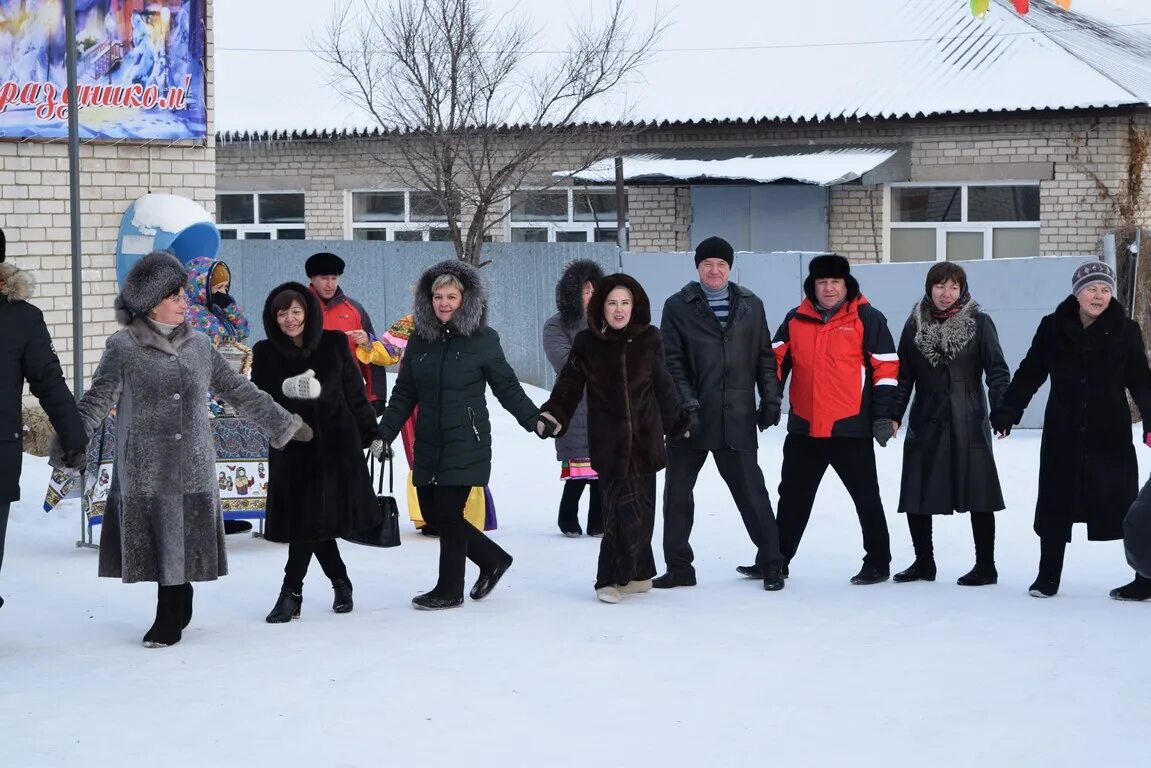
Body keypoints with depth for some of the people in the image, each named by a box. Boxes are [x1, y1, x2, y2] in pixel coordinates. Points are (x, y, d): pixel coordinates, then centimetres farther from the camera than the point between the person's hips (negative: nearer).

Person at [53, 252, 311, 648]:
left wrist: (285, 423, 18)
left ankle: (170, 620, 14)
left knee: (184, 547, 3)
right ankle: (173, 616, 13)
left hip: (193, 471, 3)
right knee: (159, 547, 0)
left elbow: (239, 392, 17)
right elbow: (97, 400, -6)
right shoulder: (123, 347, -1)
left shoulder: (199, 345, 10)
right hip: (144, 471, -3)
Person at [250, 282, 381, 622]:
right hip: (292, 450, 2)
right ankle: (341, 583, 24)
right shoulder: (265, 353, 2)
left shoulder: (334, 344, 0)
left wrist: (372, 435, 7)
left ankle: (291, 592, 1)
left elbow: (355, 393, 5)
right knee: (307, 519, 5)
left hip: (336, 444, -2)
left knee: (313, 520, -6)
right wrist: (285, 389, -20)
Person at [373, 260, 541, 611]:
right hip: (428, 444, 5)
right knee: (432, 513, 7)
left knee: (447, 513, -7)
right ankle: (493, 559, 28)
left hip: (466, 442, -5)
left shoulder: (482, 340, -4)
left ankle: (450, 590, 9)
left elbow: (507, 387, 1)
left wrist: (535, 420, -6)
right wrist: (383, 434, 8)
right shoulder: (419, 341, 8)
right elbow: (403, 394, 12)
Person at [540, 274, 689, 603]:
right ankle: (638, 575, 0)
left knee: (639, 510, 1)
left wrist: (678, 423, 24)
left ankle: (616, 577, 12)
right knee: (624, 510, -10)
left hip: (644, 440, 2)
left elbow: (663, 386, 16)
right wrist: (552, 415, -12)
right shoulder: (587, 342, 1)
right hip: (609, 443, -2)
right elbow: (569, 386, 3)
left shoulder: (649, 339, 5)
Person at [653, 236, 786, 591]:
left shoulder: (751, 305, 9)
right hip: (690, 418, 0)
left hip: (737, 419, 0)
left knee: (752, 492, 2)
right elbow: (672, 361, -4)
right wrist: (687, 405, -13)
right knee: (677, 492, 6)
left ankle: (770, 563, 13)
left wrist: (770, 399, 5)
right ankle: (678, 567, 17)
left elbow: (765, 357, 12)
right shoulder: (678, 307, 1)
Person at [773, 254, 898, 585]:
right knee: (793, 497, 13)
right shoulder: (795, 320, 8)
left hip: (851, 429, -4)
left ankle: (878, 563, 15)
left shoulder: (868, 319, -4)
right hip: (803, 428, 4)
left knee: (866, 498, 4)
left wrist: (883, 415, -9)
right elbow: (777, 360, 12)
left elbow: (886, 368, -5)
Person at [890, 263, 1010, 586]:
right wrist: (893, 415, 1)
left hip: (968, 423, -3)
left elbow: (997, 369, -4)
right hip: (925, 423, 3)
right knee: (915, 497, 6)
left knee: (978, 497, 0)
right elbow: (904, 375, 10)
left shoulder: (979, 323, 0)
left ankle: (986, 567, 10)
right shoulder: (915, 324, 9)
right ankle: (924, 563, 21)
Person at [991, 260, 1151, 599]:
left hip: (1110, 435, -2)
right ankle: (1048, 576, 22)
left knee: (1123, 506, -2)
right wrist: (1006, 413, -5)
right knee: (1055, 506, 9)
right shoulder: (1053, 328, -2)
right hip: (1062, 435, 2)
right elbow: (1029, 374, 2)